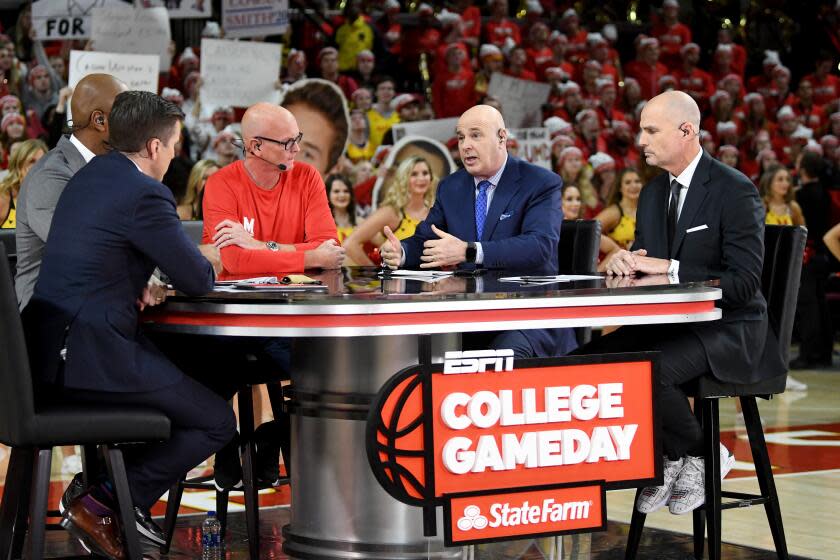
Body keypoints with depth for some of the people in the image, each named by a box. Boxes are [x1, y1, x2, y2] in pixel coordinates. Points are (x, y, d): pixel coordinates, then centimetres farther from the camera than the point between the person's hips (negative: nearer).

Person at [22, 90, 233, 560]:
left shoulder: (91, 175, 14)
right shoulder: (145, 195, -14)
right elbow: (197, 281, -10)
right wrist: (207, 261, 13)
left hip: (50, 348, 10)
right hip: (88, 357, -10)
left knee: (189, 382, 29)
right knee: (217, 422, 0)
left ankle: (122, 493, 23)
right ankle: (100, 506, -3)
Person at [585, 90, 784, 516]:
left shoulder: (735, 191, -13)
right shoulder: (653, 193, 12)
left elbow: (745, 282, -20)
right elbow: (643, 261, 16)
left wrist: (668, 268, -24)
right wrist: (623, 262, -10)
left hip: (727, 329, -8)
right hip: (667, 322, 8)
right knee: (585, 361, -13)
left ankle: (701, 456, -7)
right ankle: (666, 458, -2)